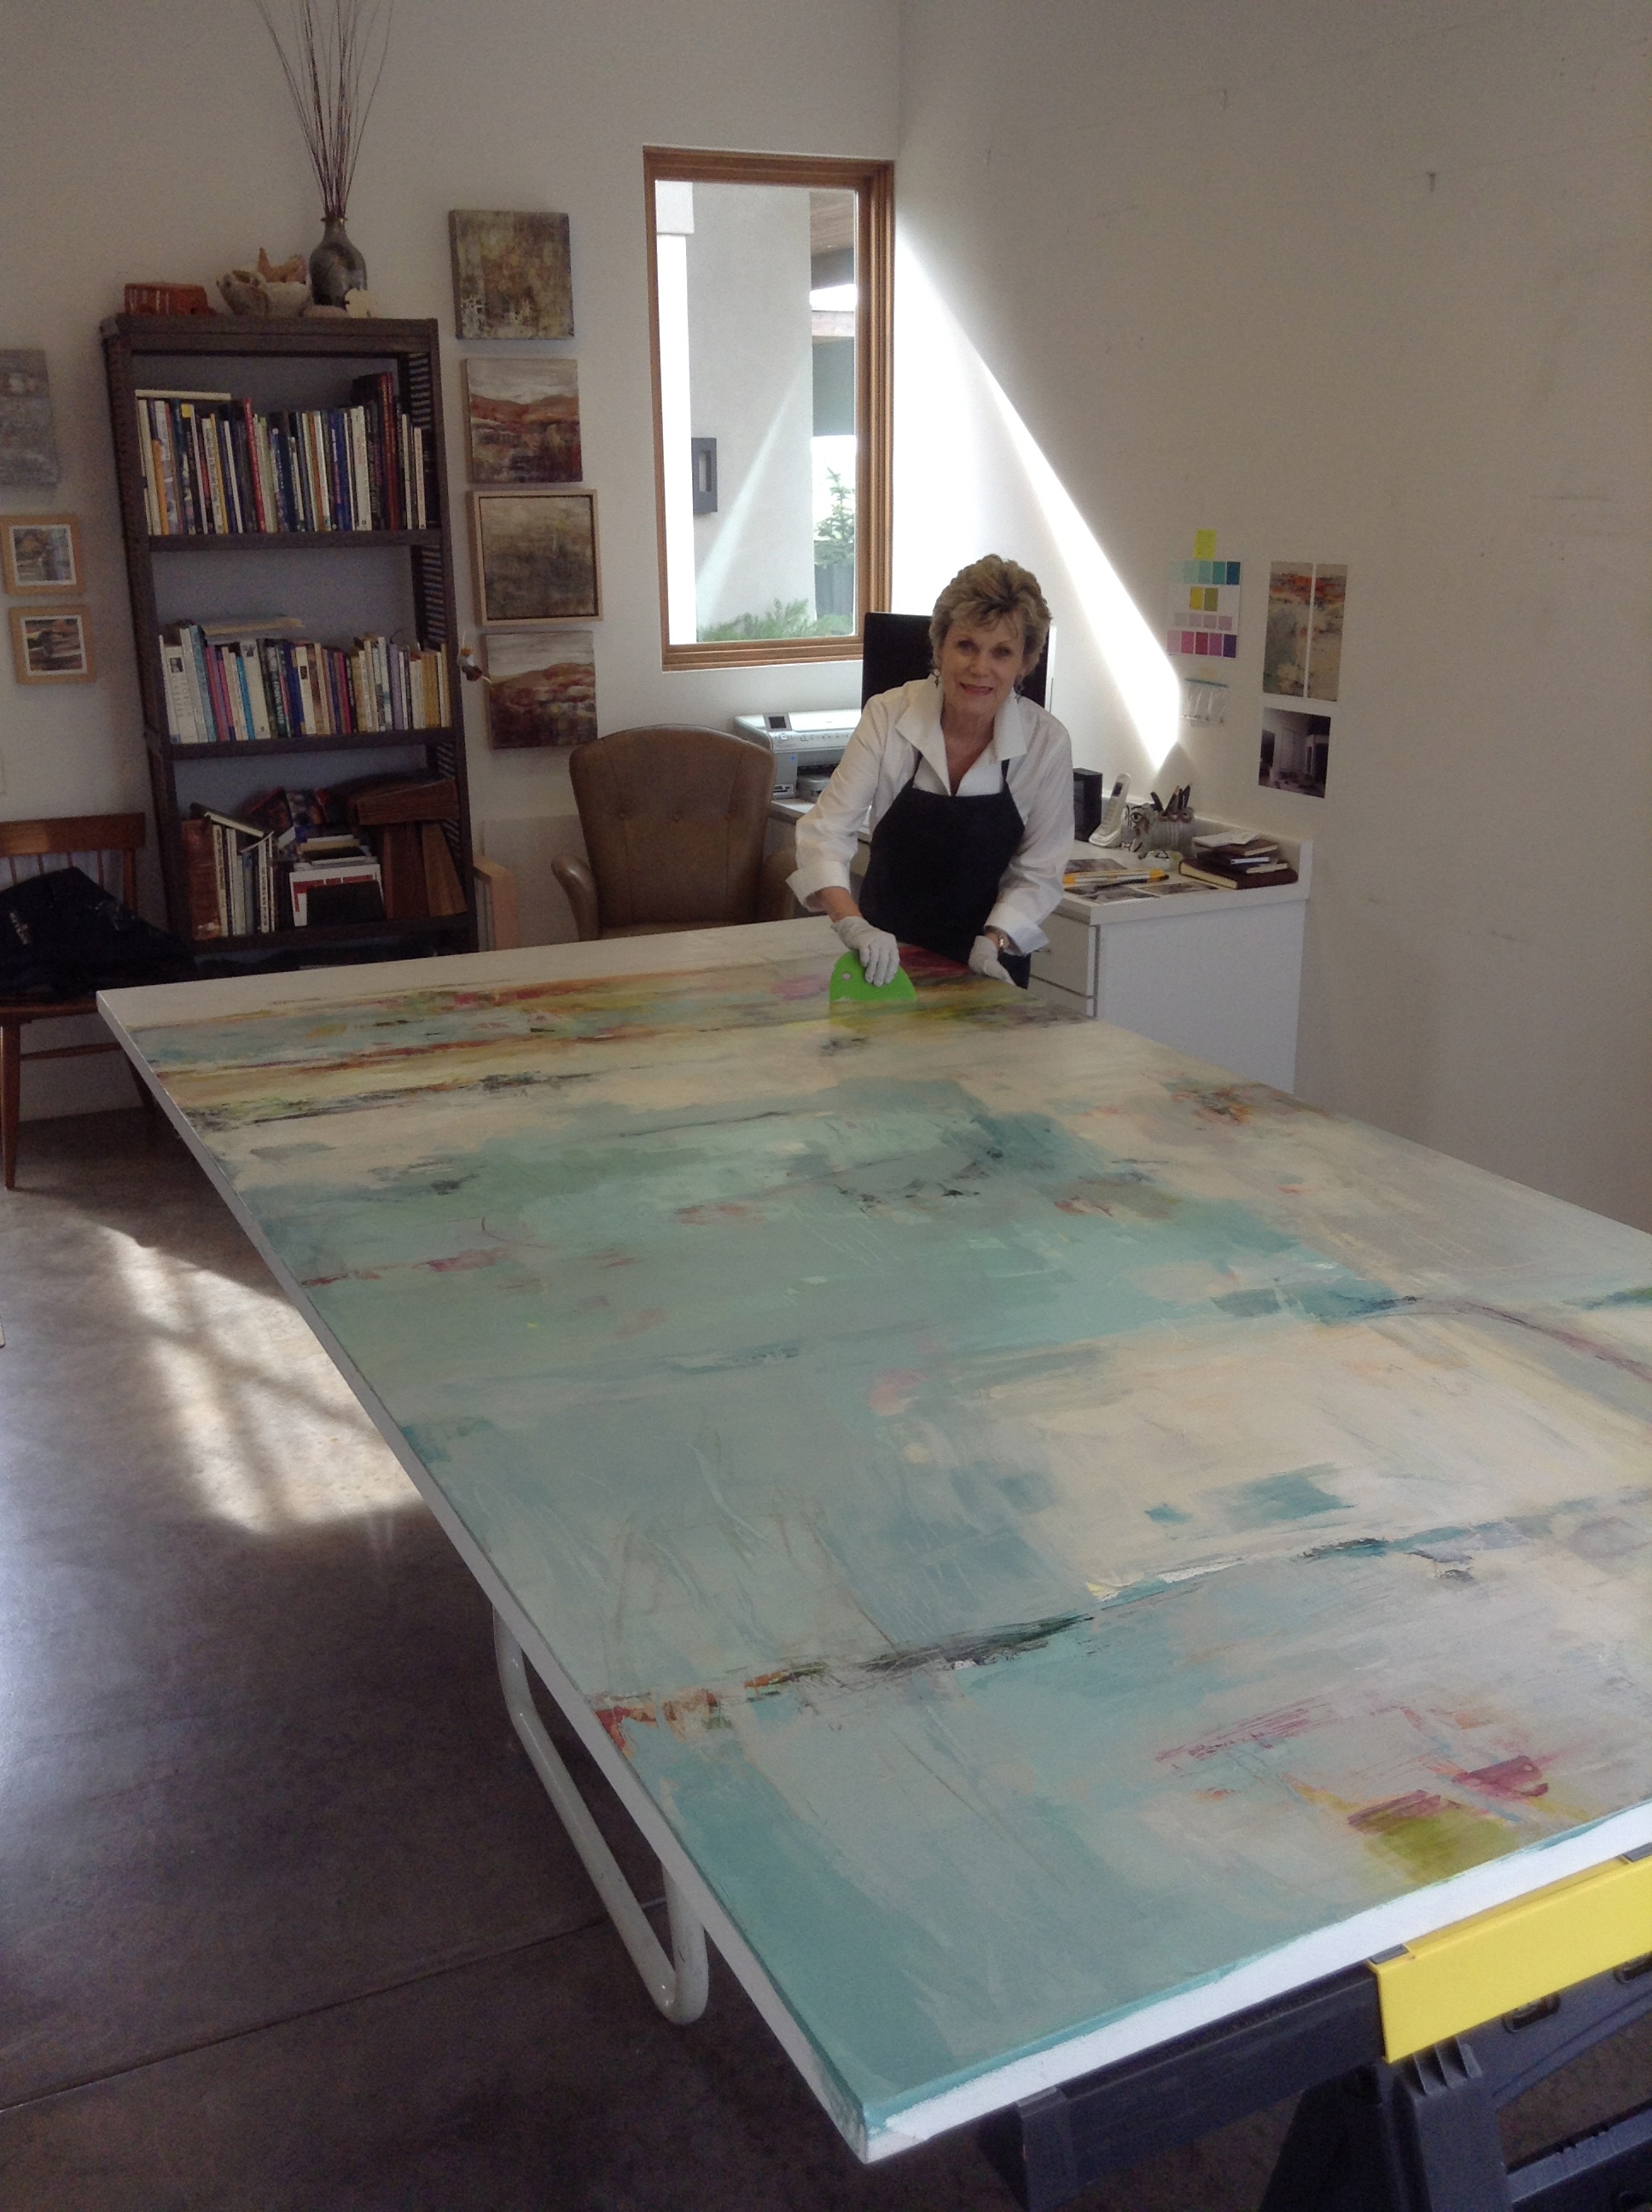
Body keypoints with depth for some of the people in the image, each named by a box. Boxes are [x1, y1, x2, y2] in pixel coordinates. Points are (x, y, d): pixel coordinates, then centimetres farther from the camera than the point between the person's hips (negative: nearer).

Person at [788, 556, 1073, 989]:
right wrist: (852, 925, -35)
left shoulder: (1047, 742, -13)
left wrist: (994, 941, -20)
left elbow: (1037, 871, -4)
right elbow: (825, 831, -19)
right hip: (887, 951, 0)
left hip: (989, 960, 0)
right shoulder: (888, 717, -15)